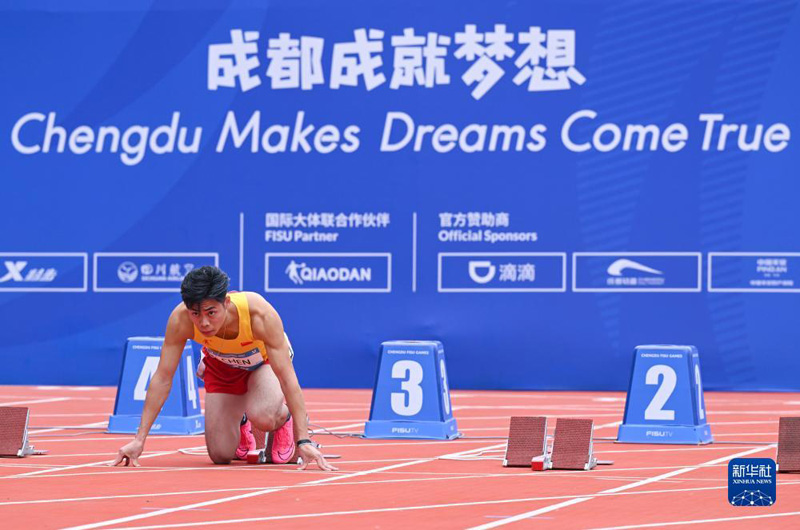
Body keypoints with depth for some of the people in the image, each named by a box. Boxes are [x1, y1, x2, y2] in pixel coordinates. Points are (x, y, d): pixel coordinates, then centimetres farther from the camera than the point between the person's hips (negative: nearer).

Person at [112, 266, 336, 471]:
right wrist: (139, 440, -27)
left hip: (265, 360, -3)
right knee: (221, 454, -6)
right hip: (221, 365, 3)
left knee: (261, 415, -34)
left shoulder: (259, 314, -42)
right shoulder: (181, 320, -35)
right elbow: (162, 378, -25)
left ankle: (284, 418, 3)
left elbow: (287, 378, -39)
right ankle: (240, 426, 30)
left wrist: (303, 440, -42)